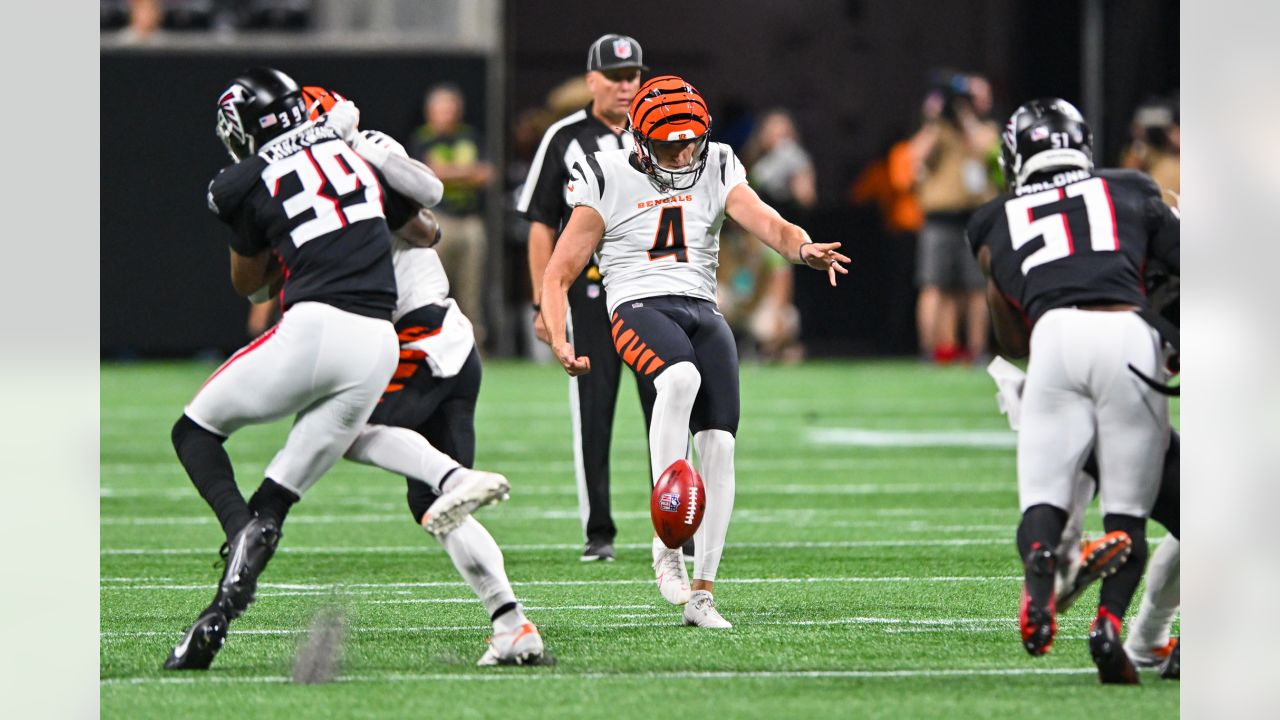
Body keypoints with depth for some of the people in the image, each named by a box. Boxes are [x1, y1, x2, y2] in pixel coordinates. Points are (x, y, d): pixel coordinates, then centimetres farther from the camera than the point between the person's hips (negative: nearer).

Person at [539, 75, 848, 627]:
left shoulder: (715, 172, 11)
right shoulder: (609, 183, 3)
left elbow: (768, 224, -4)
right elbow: (558, 275, 6)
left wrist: (804, 249, -28)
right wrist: (560, 343, -11)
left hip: (703, 313, 4)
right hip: (639, 308, -4)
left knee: (718, 444, -11)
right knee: (681, 377, -36)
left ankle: (701, 594, -3)